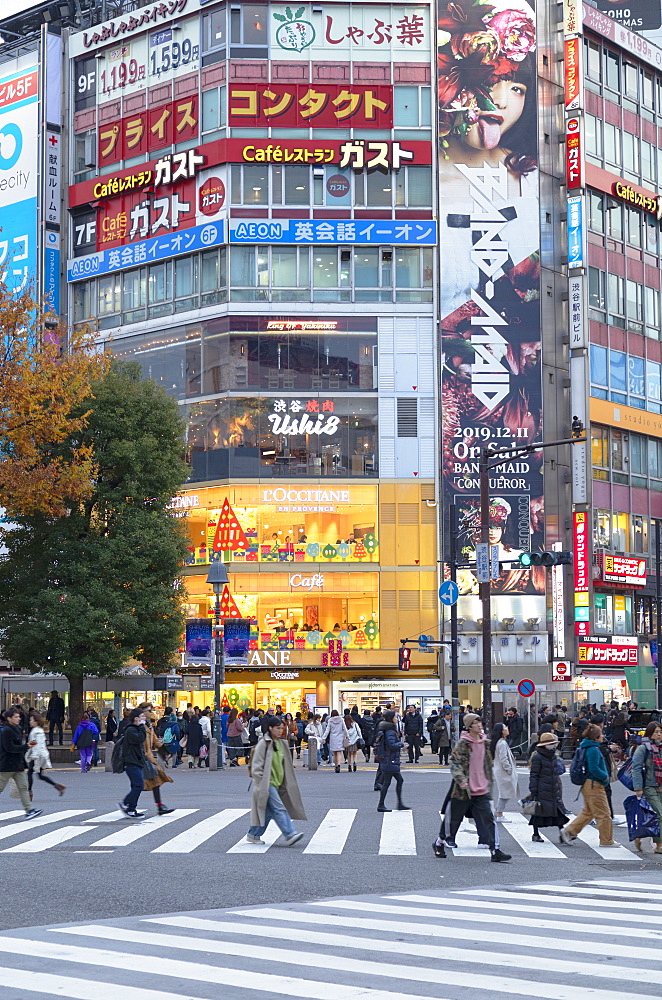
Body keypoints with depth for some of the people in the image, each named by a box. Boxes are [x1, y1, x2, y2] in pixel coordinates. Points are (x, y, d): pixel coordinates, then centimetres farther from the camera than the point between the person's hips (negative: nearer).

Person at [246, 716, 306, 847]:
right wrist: (261, 784, -16)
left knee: (268, 812, 9)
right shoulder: (263, 743, -10)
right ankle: (290, 835, -20)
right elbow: (257, 765, -12)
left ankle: (253, 834, 20)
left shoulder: (281, 743, 13)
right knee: (279, 809, -15)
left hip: (276, 783, 8)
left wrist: (287, 784, 19)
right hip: (267, 784, -8)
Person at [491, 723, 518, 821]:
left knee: (501, 794, 16)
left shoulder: (498, 742, 13)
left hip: (498, 771, 10)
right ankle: (499, 816, -3)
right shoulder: (502, 743, -18)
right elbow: (503, 759, -21)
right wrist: (509, 769, -15)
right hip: (503, 772, -10)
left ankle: (498, 814, 21)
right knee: (504, 794, -5)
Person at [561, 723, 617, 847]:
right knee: (603, 814, -1)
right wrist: (605, 777, -12)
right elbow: (594, 769, -24)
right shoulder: (593, 750, -18)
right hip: (594, 785, -10)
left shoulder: (585, 748, 13)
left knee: (588, 812, 16)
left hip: (588, 785, 10)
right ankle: (606, 841, 6)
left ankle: (569, 831, 13)